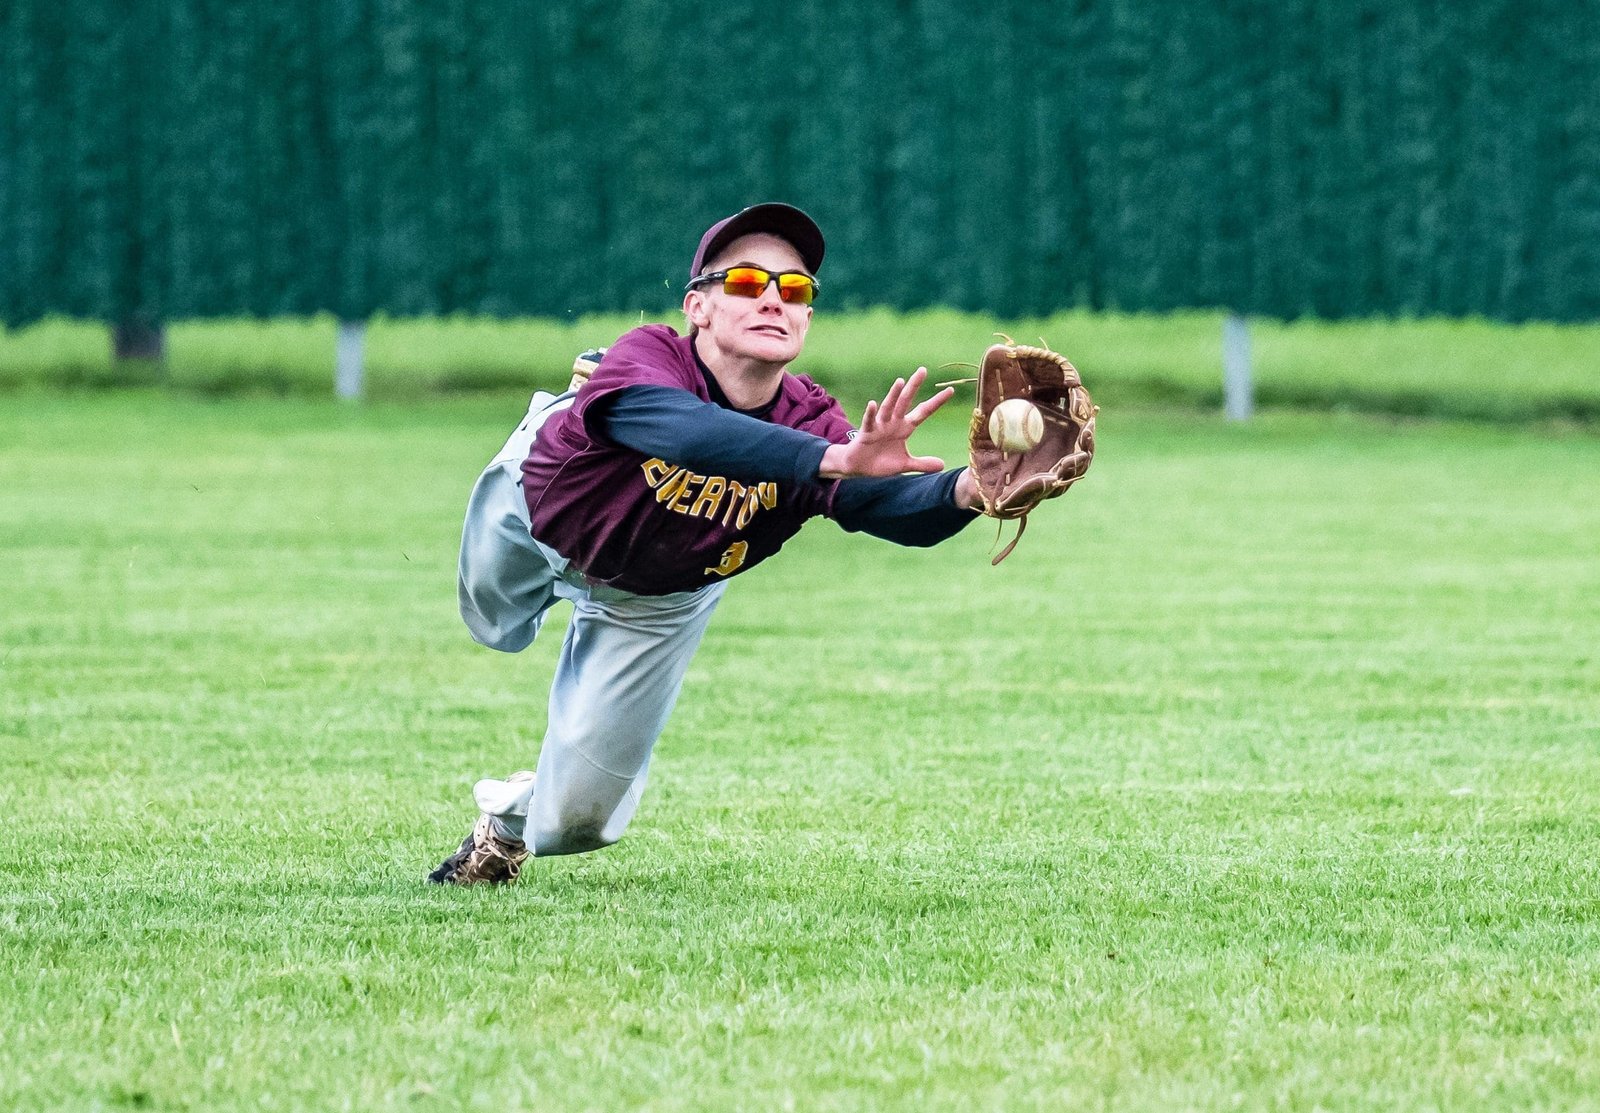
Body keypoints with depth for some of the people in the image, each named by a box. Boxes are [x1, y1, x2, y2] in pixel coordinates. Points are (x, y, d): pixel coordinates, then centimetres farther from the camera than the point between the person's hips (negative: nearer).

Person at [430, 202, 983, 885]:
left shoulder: (810, 423, -35)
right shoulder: (647, 359, -44)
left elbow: (897, 508, -49)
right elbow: (688, 431, -66)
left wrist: (968, 491, -73)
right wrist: (834, 460, -81)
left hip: (655, 598, 2)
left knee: (576, 816, 4)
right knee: (496, 625, 33)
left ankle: (513, 819, 40)